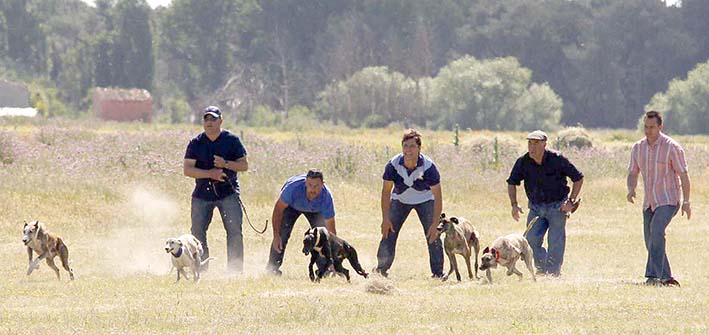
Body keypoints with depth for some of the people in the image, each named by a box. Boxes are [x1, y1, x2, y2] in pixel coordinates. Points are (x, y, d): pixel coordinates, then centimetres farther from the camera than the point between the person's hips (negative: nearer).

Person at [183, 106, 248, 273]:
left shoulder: (232, 140, 0)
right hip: (202, 193, 2)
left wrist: (225, 164, -17)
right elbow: (187, 169, -5)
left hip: (228, 192, -2)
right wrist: (210, 174, -19)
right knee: (197, 232, 0)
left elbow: (244, 165, 0)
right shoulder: (196, 143, 1)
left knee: (234, 231, -11)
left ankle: (235, 268, -7)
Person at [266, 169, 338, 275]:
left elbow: (331, 230, -32)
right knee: (283, 231, -21)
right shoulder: (294, 187, -44)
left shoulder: (326, 197, -38)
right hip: (291, 206, -1)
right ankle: (273, 266, -9)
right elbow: (278, 209, -29)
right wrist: (276, 236, -36)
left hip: (315, 210, 1)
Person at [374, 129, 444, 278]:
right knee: (389, 233, -7)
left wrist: (435, 224, -30)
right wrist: (386, 219, -18)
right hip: (400, 199, 2)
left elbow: (438, 196, -25)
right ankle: (382, 269, 5)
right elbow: (386, 191, -14)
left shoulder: (429, 167, -31)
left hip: (425, 200, -2)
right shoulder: (393, 165, -26)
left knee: (433, 236, -13)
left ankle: (438, 273, -4)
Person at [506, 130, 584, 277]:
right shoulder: (523, 162, -7)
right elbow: (512, 183, 8)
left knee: (555, 243, -5)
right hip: (536, 207, 3)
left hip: (557, 207, -3)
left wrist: (571, 201, -12)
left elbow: (578, 178, -5)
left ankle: (553, 272, 8)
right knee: (531, 240, -7)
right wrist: (514, 204, -6)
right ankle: (542, 266, 14)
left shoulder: (557, 160, -16)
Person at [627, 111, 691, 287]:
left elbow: (683, 175, -7)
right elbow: (632, 173, 11)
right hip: (649, 202, 7)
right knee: (650, 241, 7)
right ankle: (667, 278, 20)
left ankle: (654, 276, -31)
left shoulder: (671, 147, -10)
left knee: (656, 231, -26)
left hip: (668, 200, -7)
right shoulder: (638, 148, 6)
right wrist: (631, 190, -11)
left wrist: (686, 202, -11)